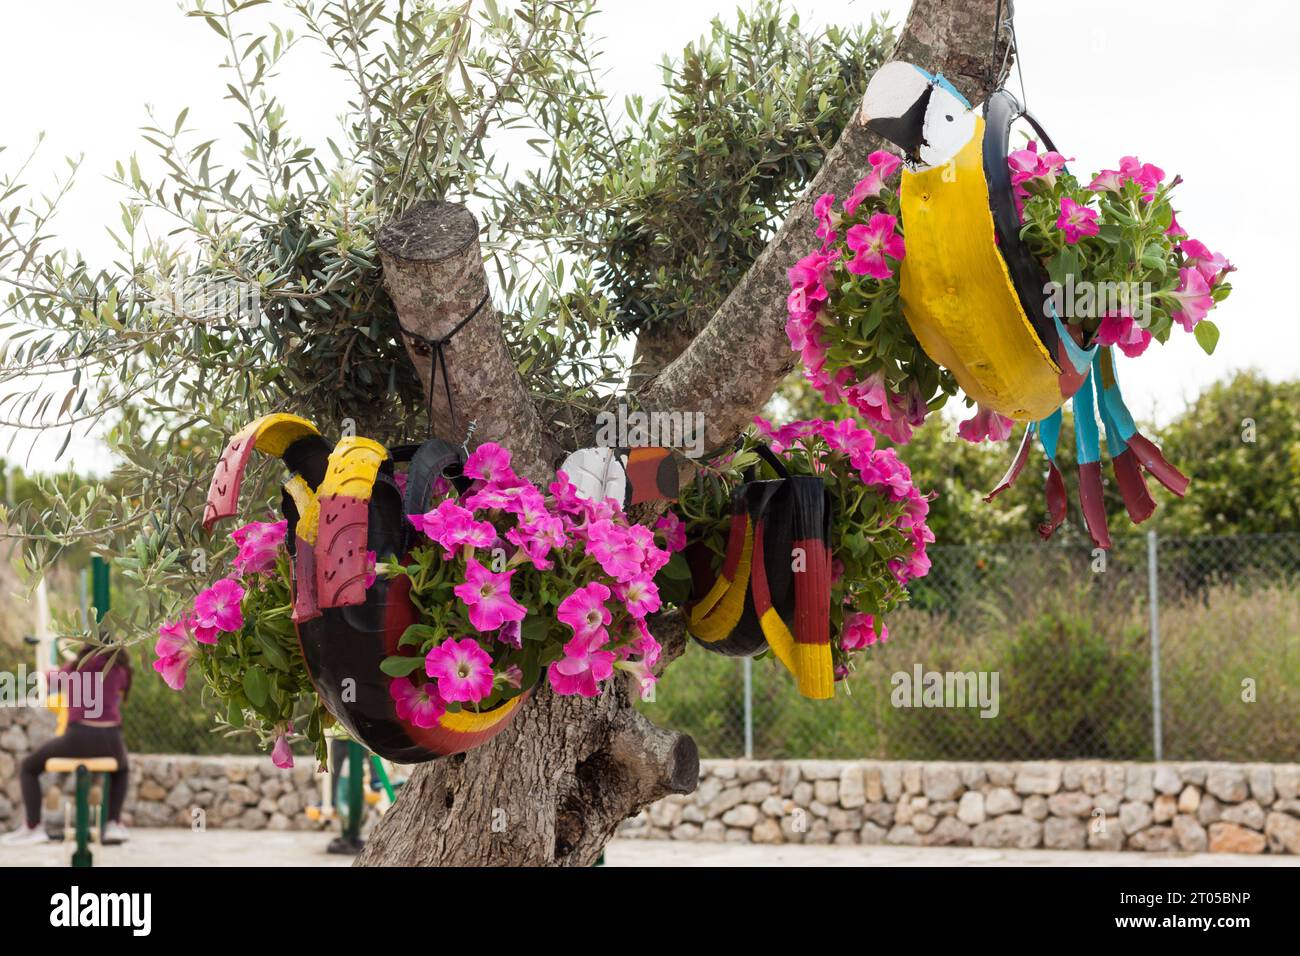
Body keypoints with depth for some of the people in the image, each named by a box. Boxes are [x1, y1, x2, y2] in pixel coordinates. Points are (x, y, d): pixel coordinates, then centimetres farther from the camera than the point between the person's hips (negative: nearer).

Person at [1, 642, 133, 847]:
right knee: (121, 768, 38)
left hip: (78, 737, -2)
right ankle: (113, 823, 21)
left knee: (29, 767, 20)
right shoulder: (120, 669, 13)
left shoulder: (74, 666, 12)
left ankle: (33, 827, 7)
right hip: (110, 740, 2)